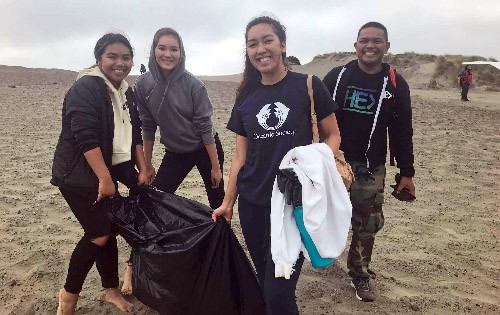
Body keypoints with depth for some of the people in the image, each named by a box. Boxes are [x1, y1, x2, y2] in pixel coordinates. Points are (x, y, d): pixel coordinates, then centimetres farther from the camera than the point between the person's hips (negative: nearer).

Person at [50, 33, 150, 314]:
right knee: (100, 234, -7)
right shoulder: (85, 88, -16)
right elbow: (86, 137, -25)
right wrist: (105, 178, -27)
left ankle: (112, 289, 26)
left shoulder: (127, 93, 10)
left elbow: (135, 135, 12)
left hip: (109, 170, 8)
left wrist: (143, 170, 6)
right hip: (79, 175, -7)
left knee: (109, 229, 11)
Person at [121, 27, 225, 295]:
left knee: (217, 203, 6)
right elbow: (148, 127, -1)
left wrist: (216, 167, -13)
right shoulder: (143, 85, -10)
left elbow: (205, 127, -16)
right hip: (176, 152, 3)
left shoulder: (193, 84, -19)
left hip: (206, 149, -2)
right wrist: (147, 165, 3)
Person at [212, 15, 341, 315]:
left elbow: (332, 136, 1)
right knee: (265, 282, 15)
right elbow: (241, 155, 10)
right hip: (252, 202, 4)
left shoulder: (308, 86, -4)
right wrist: (228, 203, 11)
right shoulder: (246, 97, 7)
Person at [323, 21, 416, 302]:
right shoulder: (337, 77, -2)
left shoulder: (396, 84, 0)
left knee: (368, 224, 3)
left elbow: (402, 132, 3)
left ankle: (360, 275, 23)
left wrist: (407, 173, 2)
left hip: (371, 168, 1)